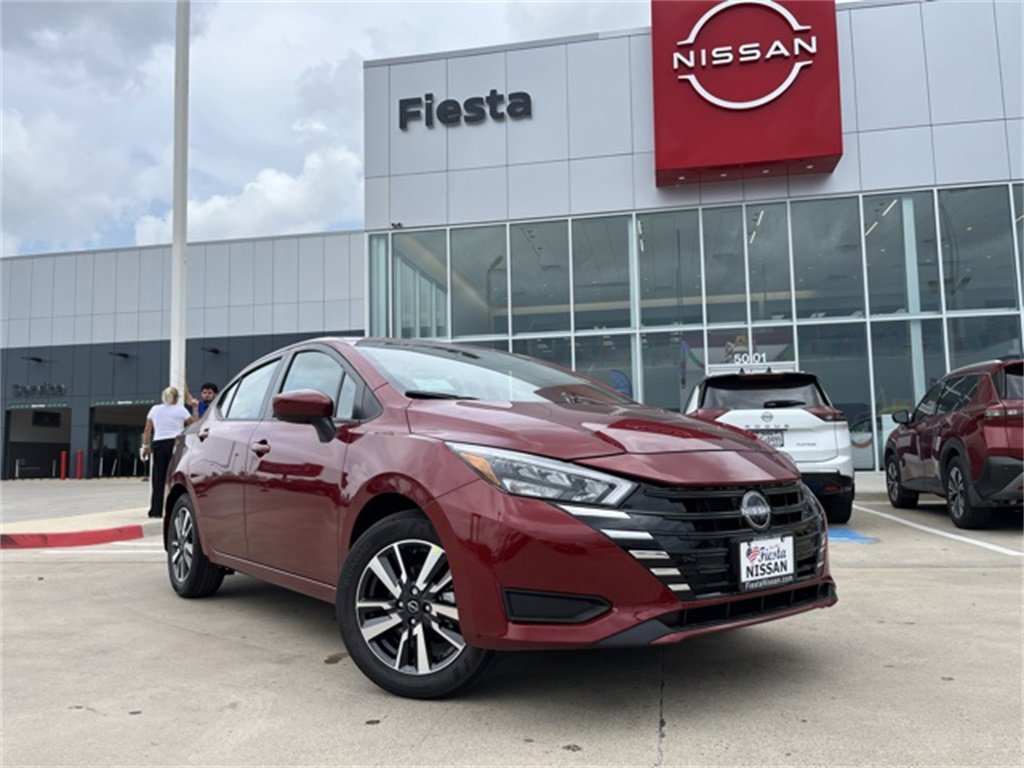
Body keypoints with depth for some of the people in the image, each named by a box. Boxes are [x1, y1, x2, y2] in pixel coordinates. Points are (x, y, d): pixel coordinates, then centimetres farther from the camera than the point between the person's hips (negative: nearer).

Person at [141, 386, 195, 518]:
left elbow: (147, 431, 8)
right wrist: (195, 409, 14)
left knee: (158, 478, 5)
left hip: (158, 444, 3)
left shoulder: (154, 409, 10)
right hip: (175, 443, -3)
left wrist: (145, 446, 11)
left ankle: (156, 510, 7)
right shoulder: (180, 410, 1)